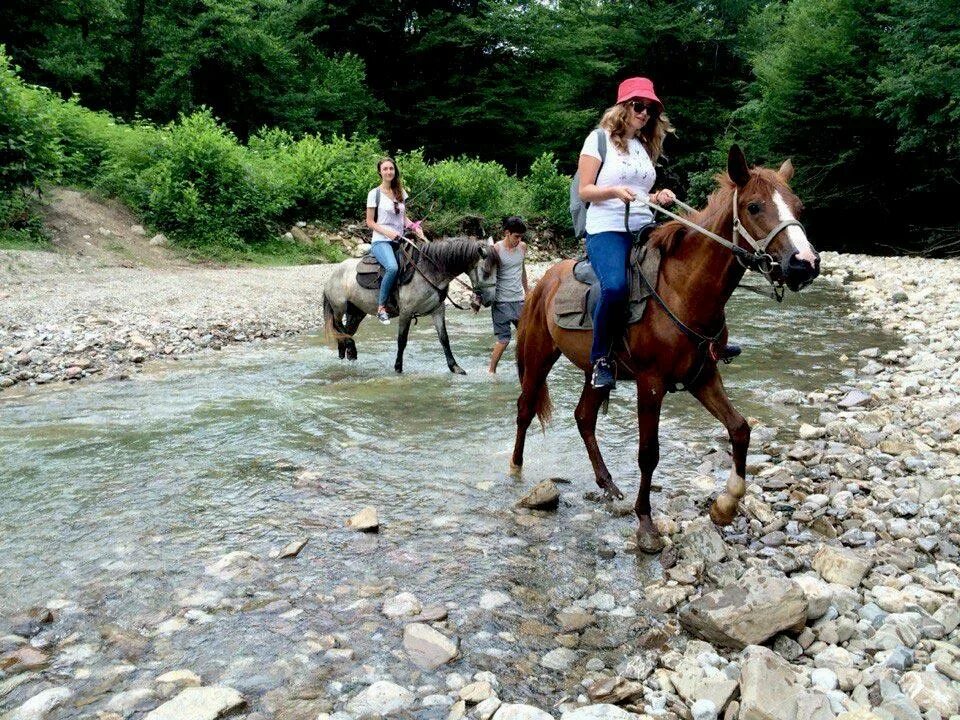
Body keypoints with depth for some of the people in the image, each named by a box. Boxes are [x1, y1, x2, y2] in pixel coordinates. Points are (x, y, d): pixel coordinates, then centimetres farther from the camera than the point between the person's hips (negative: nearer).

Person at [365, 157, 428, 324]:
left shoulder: (401, 192, 14)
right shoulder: (374, 194, -1)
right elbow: (369, 222, -2)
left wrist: (414, 227, -1)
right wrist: (387, 232, -17)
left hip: (399, 240, 6)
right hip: (381, 241, -6)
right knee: (392, 267, -35)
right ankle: (381, 307, -23)